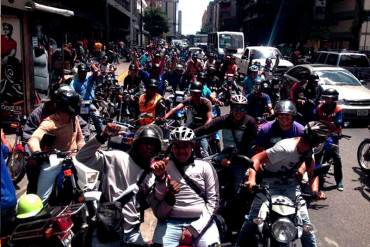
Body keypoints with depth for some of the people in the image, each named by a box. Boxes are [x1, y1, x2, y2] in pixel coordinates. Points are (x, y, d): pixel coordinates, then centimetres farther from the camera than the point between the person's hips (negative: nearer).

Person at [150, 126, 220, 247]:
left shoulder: (205, 167, 6)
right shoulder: (163, 167, 7)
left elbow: (213, 200, 1)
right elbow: (157, 200, 2)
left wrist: (193, 229, -6)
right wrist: (160, 177, -15)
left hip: (201, 222, 0)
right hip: (170, 223, 0)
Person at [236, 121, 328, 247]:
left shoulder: (308, 149, -7)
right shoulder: (285, 148, -30)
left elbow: (312, 173, 0)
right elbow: (257, 157, -31)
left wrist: (315, 190, -19)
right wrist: (252, 178, -46)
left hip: (291, 184, 6)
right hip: (270, 184, -5)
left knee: (304, 220, -3)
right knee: (252, 218, -3)